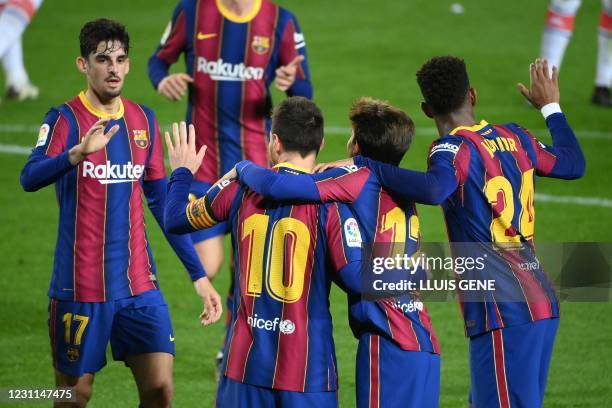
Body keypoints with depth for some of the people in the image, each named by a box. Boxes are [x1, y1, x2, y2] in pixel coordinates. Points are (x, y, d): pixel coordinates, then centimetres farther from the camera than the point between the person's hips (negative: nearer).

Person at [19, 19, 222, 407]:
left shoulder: (144, 120, 8)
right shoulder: (65, 119, -7)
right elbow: (30, 178, -25)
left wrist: (198, 275, 12)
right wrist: (78, 153, -45)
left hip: (140, 285, 4)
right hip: (80, 287, -4)